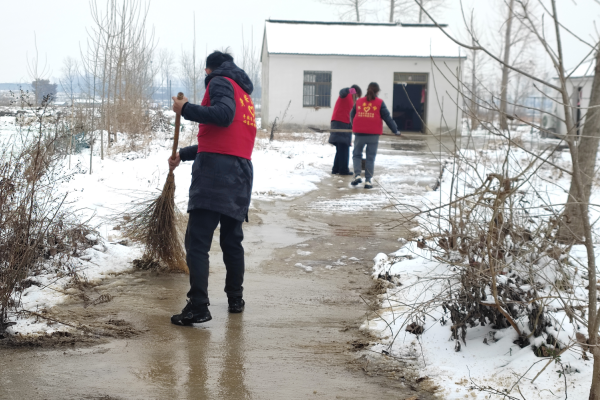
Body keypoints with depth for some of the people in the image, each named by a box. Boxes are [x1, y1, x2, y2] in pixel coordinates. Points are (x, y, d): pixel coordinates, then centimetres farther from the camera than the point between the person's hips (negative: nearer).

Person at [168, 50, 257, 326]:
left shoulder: (220, 81, 2)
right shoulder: (243, 93, 29)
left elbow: (223, 115, -19)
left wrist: (186, 109, -12)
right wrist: (183, 155, 34)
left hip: (215, 169, -9)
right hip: (241, 171, 9)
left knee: (197, 242, -9)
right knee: (232, 240, 18)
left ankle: (198, 307, -15)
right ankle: (235, 299, 25)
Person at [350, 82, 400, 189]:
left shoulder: (359, 101, 9)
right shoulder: (379, 103, 1)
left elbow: (352, 115, 18)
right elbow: (387, 117, -1)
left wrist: (355, 128, 34)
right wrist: (395, 130, 6)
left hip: (359, 133, 2)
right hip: (373, 134, -1)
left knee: (356, 154, 15)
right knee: (370, 157, 5)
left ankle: (357, 175, -5)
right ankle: (368, 181, 3)